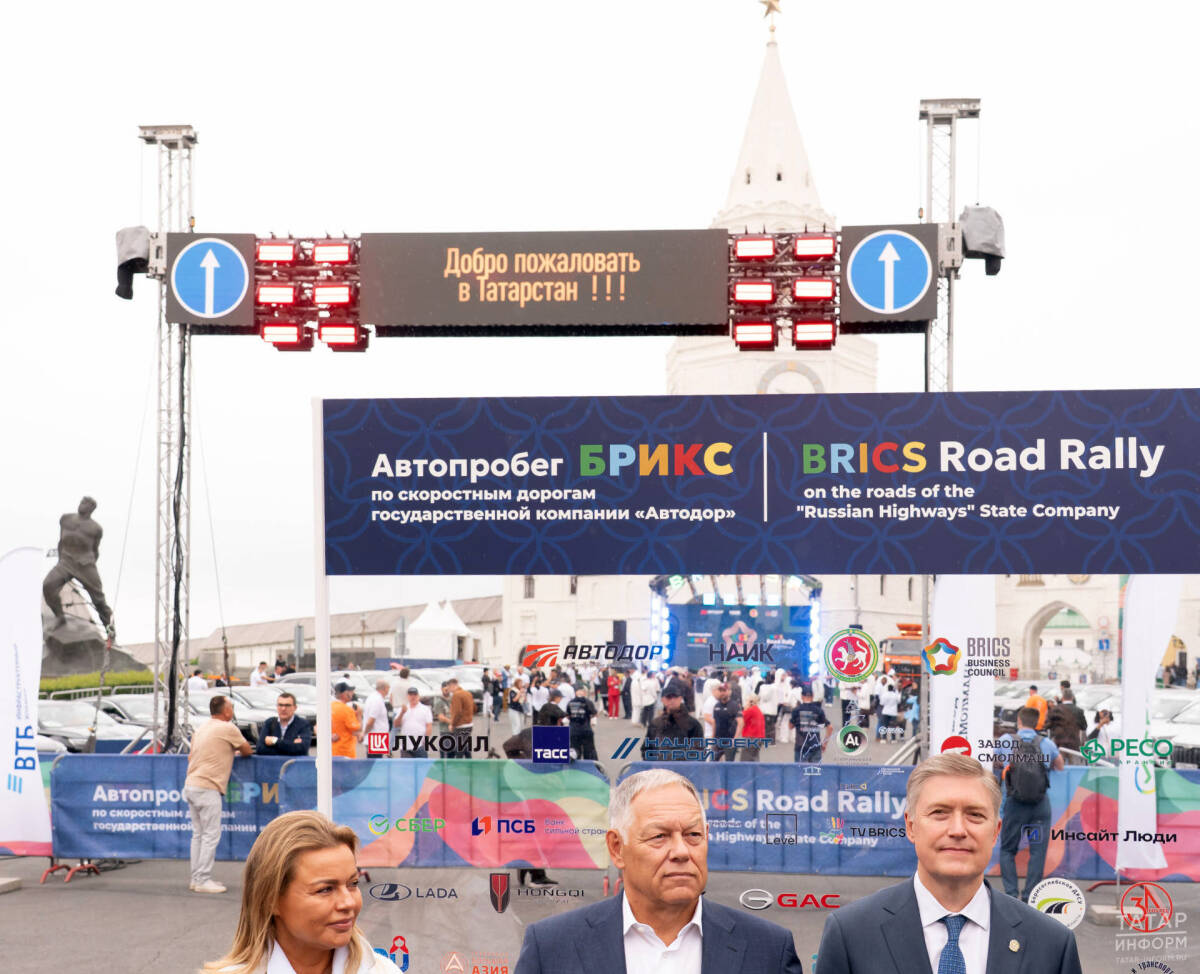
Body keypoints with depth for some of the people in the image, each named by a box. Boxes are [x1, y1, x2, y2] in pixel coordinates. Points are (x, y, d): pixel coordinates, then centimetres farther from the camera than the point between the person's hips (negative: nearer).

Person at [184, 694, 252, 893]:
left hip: (191, 785, 8)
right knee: (211, 834, -5)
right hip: (207, 787, -8)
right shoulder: (228, 729, -5)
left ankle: (196, 878, 14)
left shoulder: (200, 729, 16)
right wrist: (236, 751, 29)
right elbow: (247, 750, 6)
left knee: (198, 834, 12)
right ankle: (203, 880, -6)